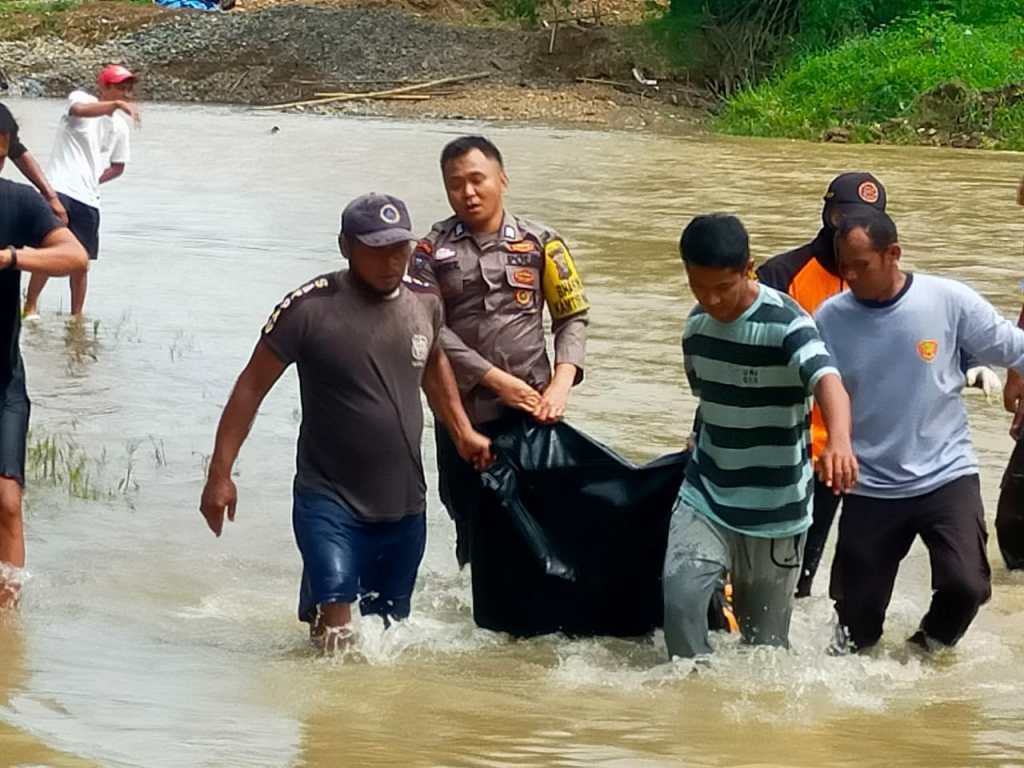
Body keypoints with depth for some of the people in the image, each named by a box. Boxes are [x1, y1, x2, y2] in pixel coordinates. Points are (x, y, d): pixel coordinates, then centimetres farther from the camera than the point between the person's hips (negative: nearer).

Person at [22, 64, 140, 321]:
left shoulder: (121, 126, 14)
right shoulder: (80, 98, -1)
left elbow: (118, 166, 25)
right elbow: (79, 110, -27)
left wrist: (95, 179, 6)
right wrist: (116, 105, -38)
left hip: (89, 198, 6)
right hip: (60, 190, -6)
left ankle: (77, 316, 18)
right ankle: (30, 307, -7)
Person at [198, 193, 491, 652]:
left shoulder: (424, 302, 3)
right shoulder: (311, 309, -13)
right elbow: (251, 387, -8)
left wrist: (463, 433, 24)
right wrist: (220, 474, -10)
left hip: (404, 505, 5)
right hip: (329, 499, -5)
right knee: (335, 625, -21)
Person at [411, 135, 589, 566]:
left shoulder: (540, 244, 3)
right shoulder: (432, 251, 2)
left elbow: (573, 317, 4)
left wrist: (561, 384, -12)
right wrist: (497, 379, -15)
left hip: (529, 410, -1)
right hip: (462, 413, 1)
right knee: (471, 526, 9)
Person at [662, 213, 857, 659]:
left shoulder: (784, 323, -19)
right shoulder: (697, 324, 1)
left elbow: (828, 382, -38)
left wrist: (839, 440, -58)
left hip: (774, 511, -4)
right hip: (704, 497, 4)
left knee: (765, 641, 7)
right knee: (680, 592, -21)